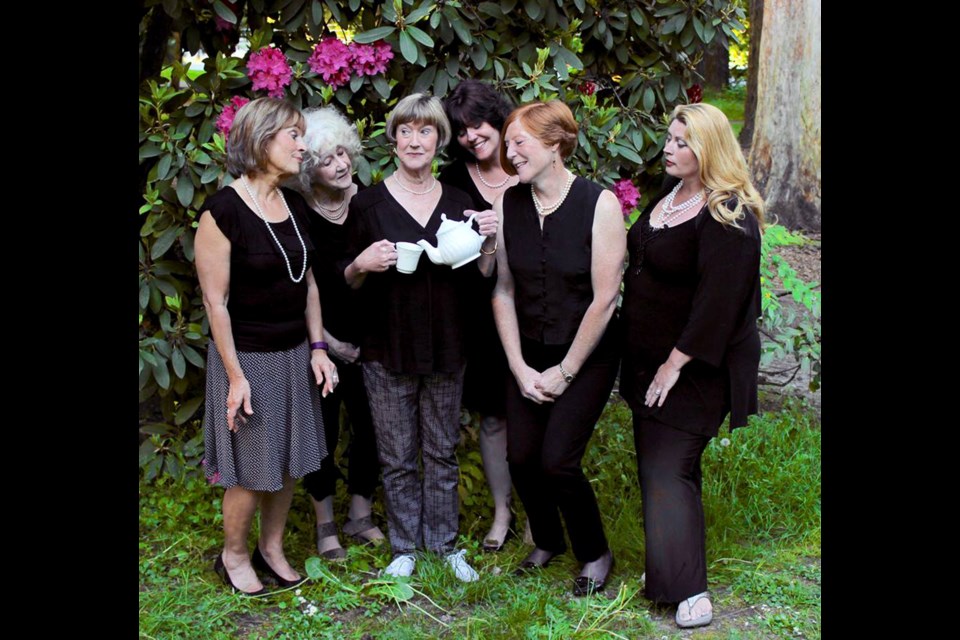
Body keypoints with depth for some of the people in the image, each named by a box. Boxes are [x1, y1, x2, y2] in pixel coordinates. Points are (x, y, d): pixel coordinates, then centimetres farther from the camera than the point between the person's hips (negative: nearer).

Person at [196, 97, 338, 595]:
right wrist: (235, 375, -15)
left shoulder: (293, 204, 5)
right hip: (248, 357, -6)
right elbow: (215, 300, -15)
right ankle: (233, 556, 27)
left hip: (295, 354, 7)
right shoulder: (223, 210, -16)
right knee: (251, 470, 4)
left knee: (289, 463, 14)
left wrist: (317, 348, 7)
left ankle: (271, 549, 33)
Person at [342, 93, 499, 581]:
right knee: (397, 457, 7)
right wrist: (362, 264, -20)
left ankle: (444, 542, 28)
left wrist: (489, 242, -10)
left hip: (445, 348, 2)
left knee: (442, 451, 13)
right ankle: (404, 546, 24)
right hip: (388, 350, -2)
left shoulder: (457, 202, 4)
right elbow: (349, 283, 2)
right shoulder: (369, 203, -4)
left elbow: (478, 279, 8)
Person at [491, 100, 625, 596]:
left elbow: (604, 299, -14)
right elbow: (504, 292, 0)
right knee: (521, 457, 2)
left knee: (557, 461, -9)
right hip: (529, 354, 4)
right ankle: (548, 541, 31)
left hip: (587, 355, -4)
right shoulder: (507, 205, -3)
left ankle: (595, 554, 17)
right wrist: (520, 367, -4)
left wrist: (564, 371, -11)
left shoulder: (599, 204, -15)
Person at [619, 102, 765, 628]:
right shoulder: (668, 195, 9)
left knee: (667, 472, -9)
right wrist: (643, 361, 18)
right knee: (656, 464, 14)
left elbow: (720, 298, -24)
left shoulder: (728, 216, -20)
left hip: (695, 369, -9)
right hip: (650, 358, 9)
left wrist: (677, 362, -21)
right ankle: (665, 568, 27)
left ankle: (689, 591, 0)